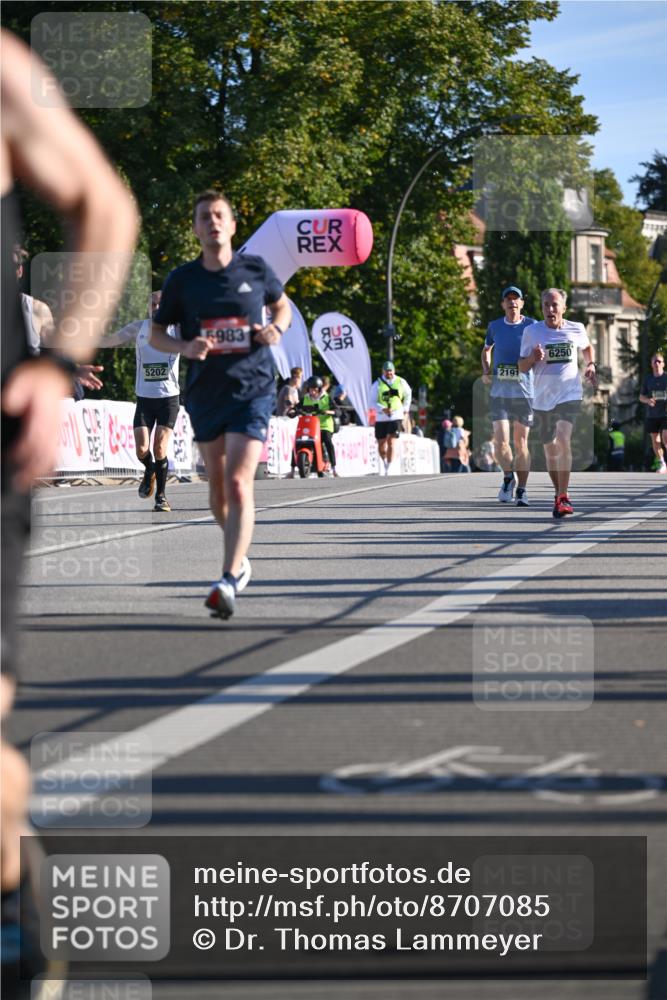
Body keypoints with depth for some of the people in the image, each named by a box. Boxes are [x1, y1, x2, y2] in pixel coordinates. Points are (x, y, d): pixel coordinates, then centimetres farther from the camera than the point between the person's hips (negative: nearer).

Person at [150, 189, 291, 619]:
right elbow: (156, 334, 8)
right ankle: (240, 559, 37)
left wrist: (276, 329, -4)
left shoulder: (255, 269, 0)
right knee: (218, 487, 12)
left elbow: (282, 305, 18)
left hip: (253, 387, -3)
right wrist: (185, 347, -13)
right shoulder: (182, 280, 1)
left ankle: (229, 582, -24)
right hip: (205, 392, 3)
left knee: (238, 484, -17)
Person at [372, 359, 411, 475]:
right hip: (381, 418, 1)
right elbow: (372, 402, -6)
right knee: (381, 444, 9)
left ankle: (388, 469, -16)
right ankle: (384, 463, 35)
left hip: (396, 416, -1)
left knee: (391, 442, -14)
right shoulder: (377, 384, -2)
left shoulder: (401, 382, 3)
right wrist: (383, 409, -22)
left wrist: (406, 408, 20)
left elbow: (408, 394, 24)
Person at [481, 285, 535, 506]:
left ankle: (521, 490, 13)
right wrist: (486, 372, 8)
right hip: (499, 392, 1)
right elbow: (486, 350, 25)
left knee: (521, 442, 3)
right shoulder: (494, 326, 7)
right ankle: (508, 477, 16)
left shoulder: (531, 326, 0)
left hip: (524, 391, -1)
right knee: (500, 441, -10)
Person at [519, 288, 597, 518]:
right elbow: (522, 367, 4)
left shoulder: (576, 329, 2)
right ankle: (558, 493, 31)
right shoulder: (531, 331, -1)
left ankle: (563, 497, -23)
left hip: (570, 395, -2)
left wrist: (591, 365, 6)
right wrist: (533, 358, -17)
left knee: (563, 440, -23)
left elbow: (587, 347, 25)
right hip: (543, 399, 2)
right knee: (550, 450, 10)